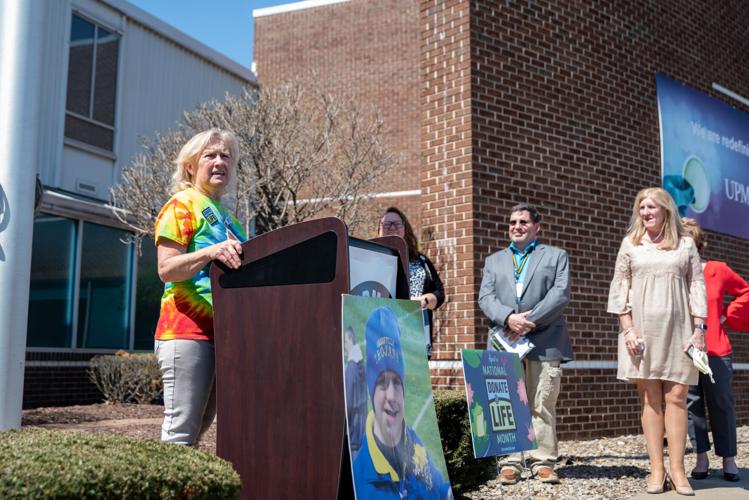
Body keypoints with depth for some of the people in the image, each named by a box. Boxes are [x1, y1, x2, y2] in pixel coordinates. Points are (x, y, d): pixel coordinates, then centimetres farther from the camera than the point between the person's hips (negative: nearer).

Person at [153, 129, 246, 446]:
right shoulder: (182, 206, 0)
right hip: (187, 330, -8)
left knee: (200, 427, 9)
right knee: (180, 433, -10)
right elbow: (166, 269, -12)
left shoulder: (226, 217, 24)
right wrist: (210, 252, -25)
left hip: (221, 332, 8)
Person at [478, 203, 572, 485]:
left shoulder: (556, 256, 14)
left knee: (543, 406, -2)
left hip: (544, 343, -2)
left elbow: (561, 294, 0)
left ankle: (544, 462, 5)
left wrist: (530, 320, -11)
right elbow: (485, 297, 8)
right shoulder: (493, 260, 21)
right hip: (504, 342, 2)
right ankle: (509, 462, 4)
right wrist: (509, 317, -11)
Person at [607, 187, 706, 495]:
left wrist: (699, 329, -2)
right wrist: (628, 329, -5)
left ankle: (677, 470, 0)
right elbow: (619, 288, 5)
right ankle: (656, 470, 0)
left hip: (677, 329, 0)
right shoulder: (630, 244, 9)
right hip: (642, 329, 0)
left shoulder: (685, 244, 10)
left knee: (676, 397, -4)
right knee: (650, 399, -2)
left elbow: (697, 286, 7)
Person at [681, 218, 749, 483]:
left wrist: (728, 316, 7)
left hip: (716, 352, 0)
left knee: (722, 405, 5)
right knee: (691, 406, 4)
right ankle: (701, 458, 14)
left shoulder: (717, 270, 2)